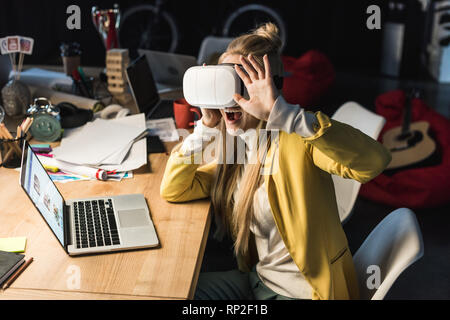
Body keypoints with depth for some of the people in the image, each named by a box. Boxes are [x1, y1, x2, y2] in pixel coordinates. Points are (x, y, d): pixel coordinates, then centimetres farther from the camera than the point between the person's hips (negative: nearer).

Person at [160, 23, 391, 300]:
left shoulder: (295, 138, -21)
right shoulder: (236, 144, 2)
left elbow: (375, 160, -39)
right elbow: (173, 190, 0)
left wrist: (282, 113, -43)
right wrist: (207, 127, -13)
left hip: (305, 291, -7)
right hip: (256, 278, 7)